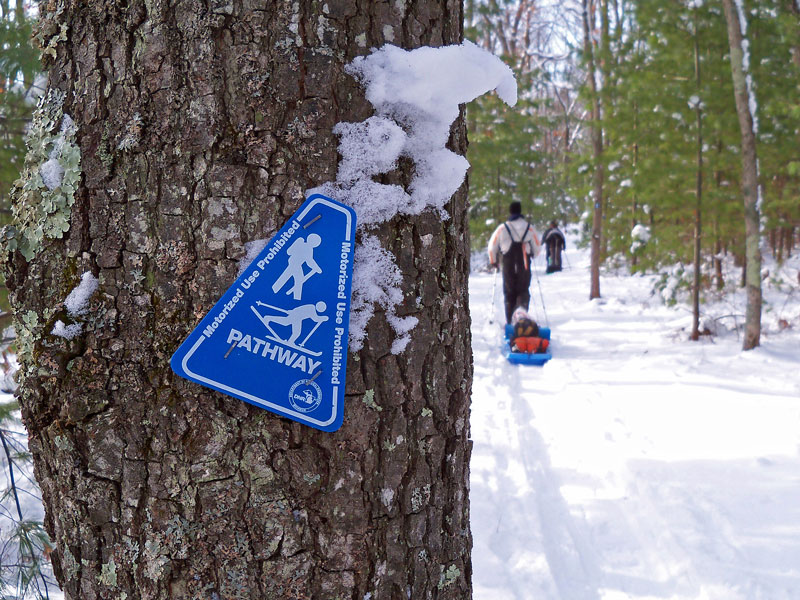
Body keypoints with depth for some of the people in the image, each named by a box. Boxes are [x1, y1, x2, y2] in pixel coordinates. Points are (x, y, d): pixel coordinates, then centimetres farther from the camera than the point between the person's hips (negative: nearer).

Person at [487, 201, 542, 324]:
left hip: (508, 265, 0)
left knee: (509, 292, 9)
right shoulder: (529, 228, 0)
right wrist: (532, 256, 30)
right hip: (524, 266, 0)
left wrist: (493, 261, 17)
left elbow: (492, 246, 1)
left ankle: (510, 321, 5)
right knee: (523, 291, 9)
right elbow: (537, 246, 8)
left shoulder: (502, 228, -3)